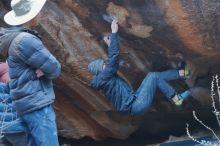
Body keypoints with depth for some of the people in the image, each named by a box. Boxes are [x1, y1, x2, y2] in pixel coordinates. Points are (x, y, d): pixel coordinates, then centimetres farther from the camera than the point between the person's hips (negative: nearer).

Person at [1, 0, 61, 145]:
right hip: (37, 105, -10)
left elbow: (45, 66, 14)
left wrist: (42, 70, -6)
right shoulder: (26, 40, -18)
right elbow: (54, 69, -15)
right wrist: (45, 69, 4)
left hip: (37, 102, 10)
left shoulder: (19, 37, 14)